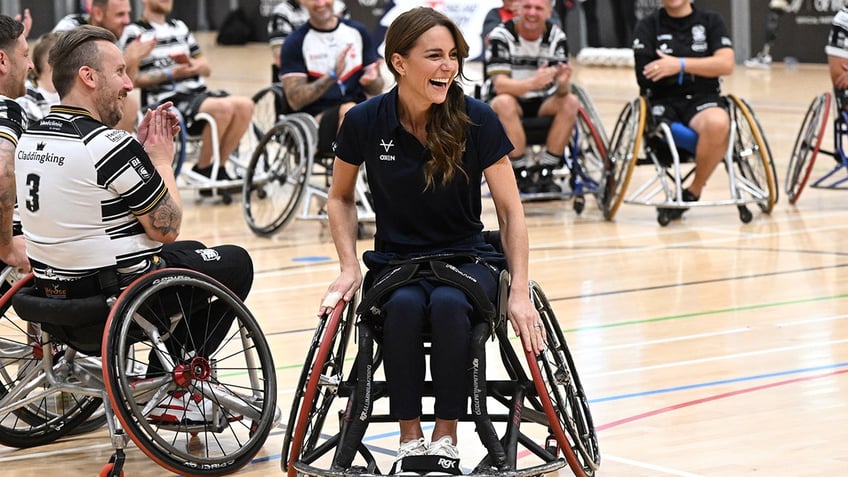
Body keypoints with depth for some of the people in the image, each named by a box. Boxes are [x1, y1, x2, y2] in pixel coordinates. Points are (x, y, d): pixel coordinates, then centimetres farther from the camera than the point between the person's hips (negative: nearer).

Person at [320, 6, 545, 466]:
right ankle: (410, 437, -24)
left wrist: (520, 292, -14)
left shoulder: (477, 120, -11)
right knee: (404, 306, -34)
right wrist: (349, 267, -3)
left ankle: (446, 435, -22)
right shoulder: (365, 122, -8)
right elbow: (340, 198, 9)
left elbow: (510, 212, -6)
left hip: (466, 256, -1)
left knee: (448, 304, -34)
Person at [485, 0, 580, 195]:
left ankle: (545, 172, -20)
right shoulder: (501, 36, -15)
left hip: (543, 103, 3)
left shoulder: (556, 36, -7)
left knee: (570, 102, -25)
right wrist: (533, 83, -43)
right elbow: (500, 84, -25)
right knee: (504, 103, -35)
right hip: (513, 101, -3)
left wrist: (563, 84, -38)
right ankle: (522, 175, -26)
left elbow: (561, 93, -13)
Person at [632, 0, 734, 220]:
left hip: (703, 98, 0)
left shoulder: (711, 21, 10)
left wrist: (680, 65, -17)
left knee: (718, 123, -36)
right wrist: (703, 68, -4)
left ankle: (693, 191, -13)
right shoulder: (648, 26, 8)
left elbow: (726, 64, -6)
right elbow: (645, 74, -6)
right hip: (662, 101, 0)